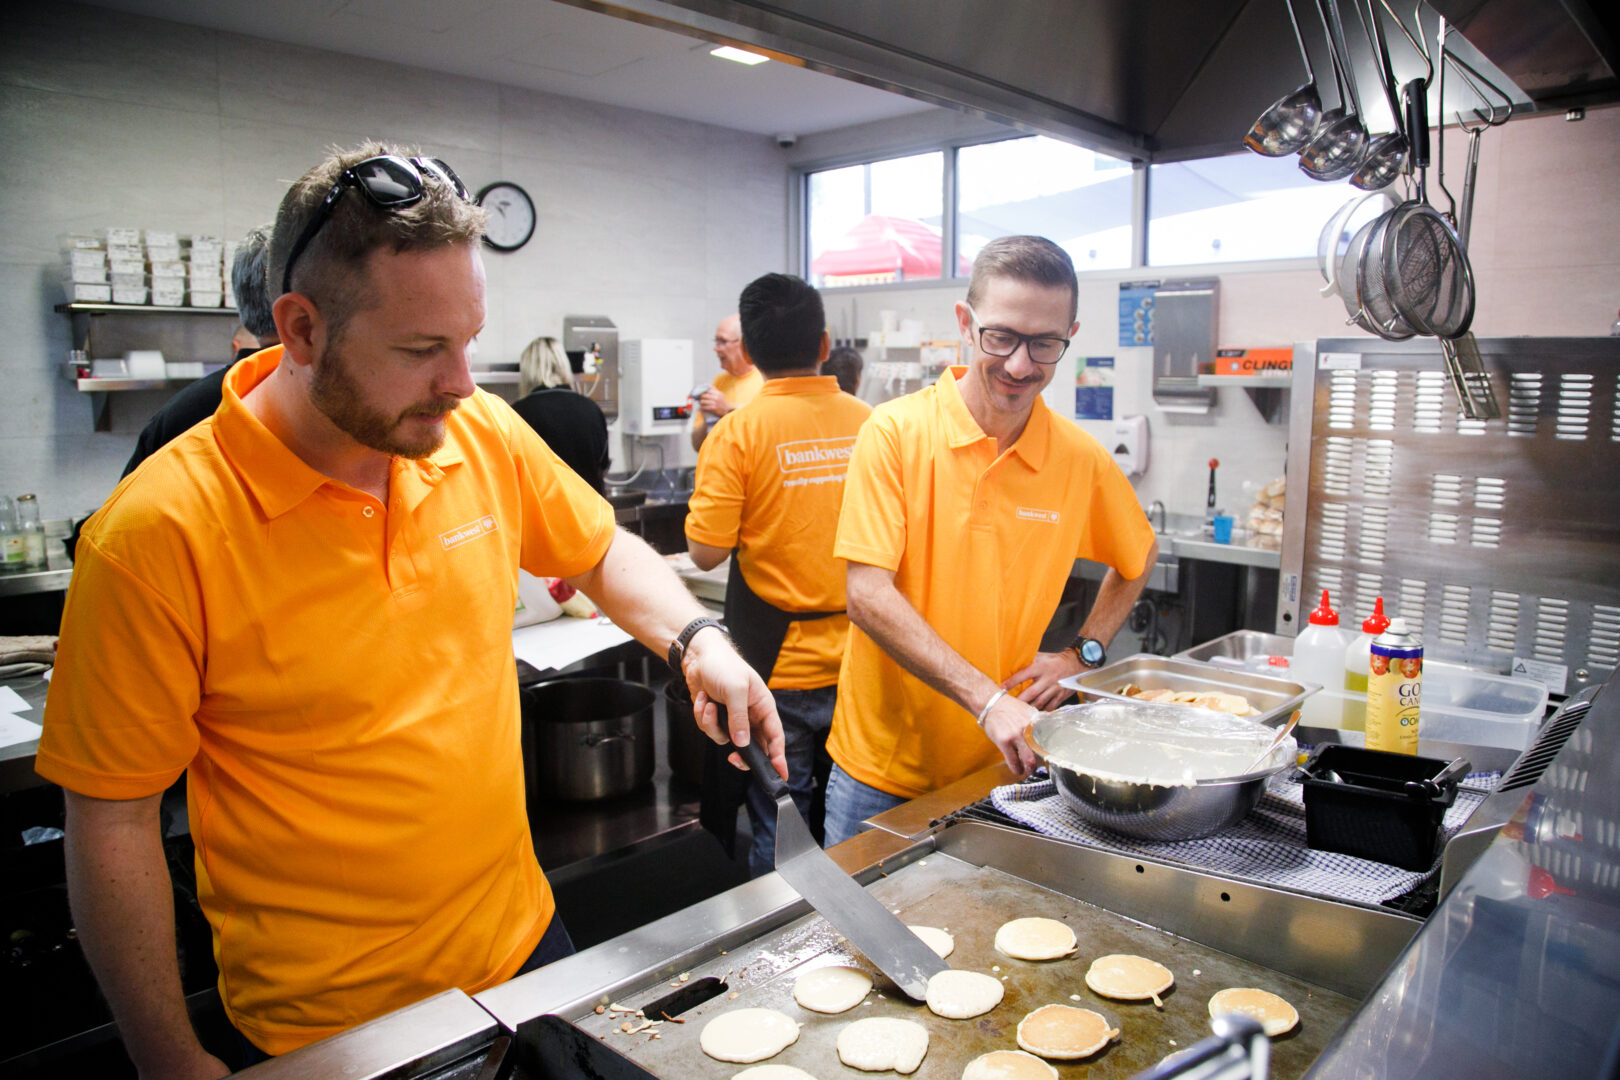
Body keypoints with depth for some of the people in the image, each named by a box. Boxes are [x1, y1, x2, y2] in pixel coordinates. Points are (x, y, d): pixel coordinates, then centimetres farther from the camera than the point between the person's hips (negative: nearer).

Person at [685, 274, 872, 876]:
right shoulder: (868, 421, -2)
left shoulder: (738, 431, -13)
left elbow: (706, 551, -14)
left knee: (779, 825, 9)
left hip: (779, 664, -4)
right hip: (858, 661, 4)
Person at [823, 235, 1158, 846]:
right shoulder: (896, 431, -13)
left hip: (1004, 764, 2)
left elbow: (1138, 560, 16)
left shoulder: (1082, 459, -3)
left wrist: (1083, 654, 2)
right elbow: (868, 595, -18)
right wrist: (987, 699, -24)